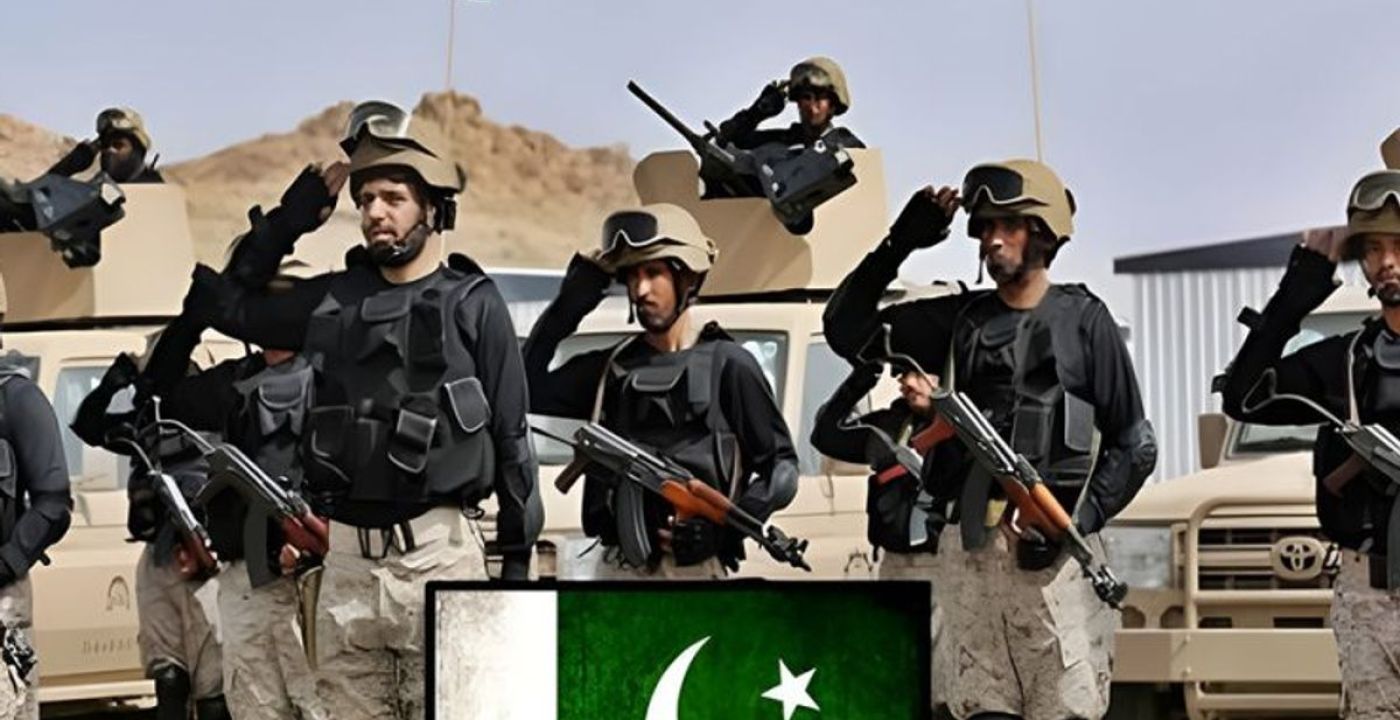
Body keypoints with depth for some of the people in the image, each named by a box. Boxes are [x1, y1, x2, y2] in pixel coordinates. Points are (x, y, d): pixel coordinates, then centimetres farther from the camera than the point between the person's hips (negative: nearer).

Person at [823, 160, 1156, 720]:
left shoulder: (1083, 320, 6)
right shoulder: (962, 319, 15)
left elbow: (1133, 445, 4)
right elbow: (847, 330, 12)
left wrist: (1078, 523, -9)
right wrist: (898, 245, 3)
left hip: (1051, 550, -3)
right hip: (969, 547, 4)